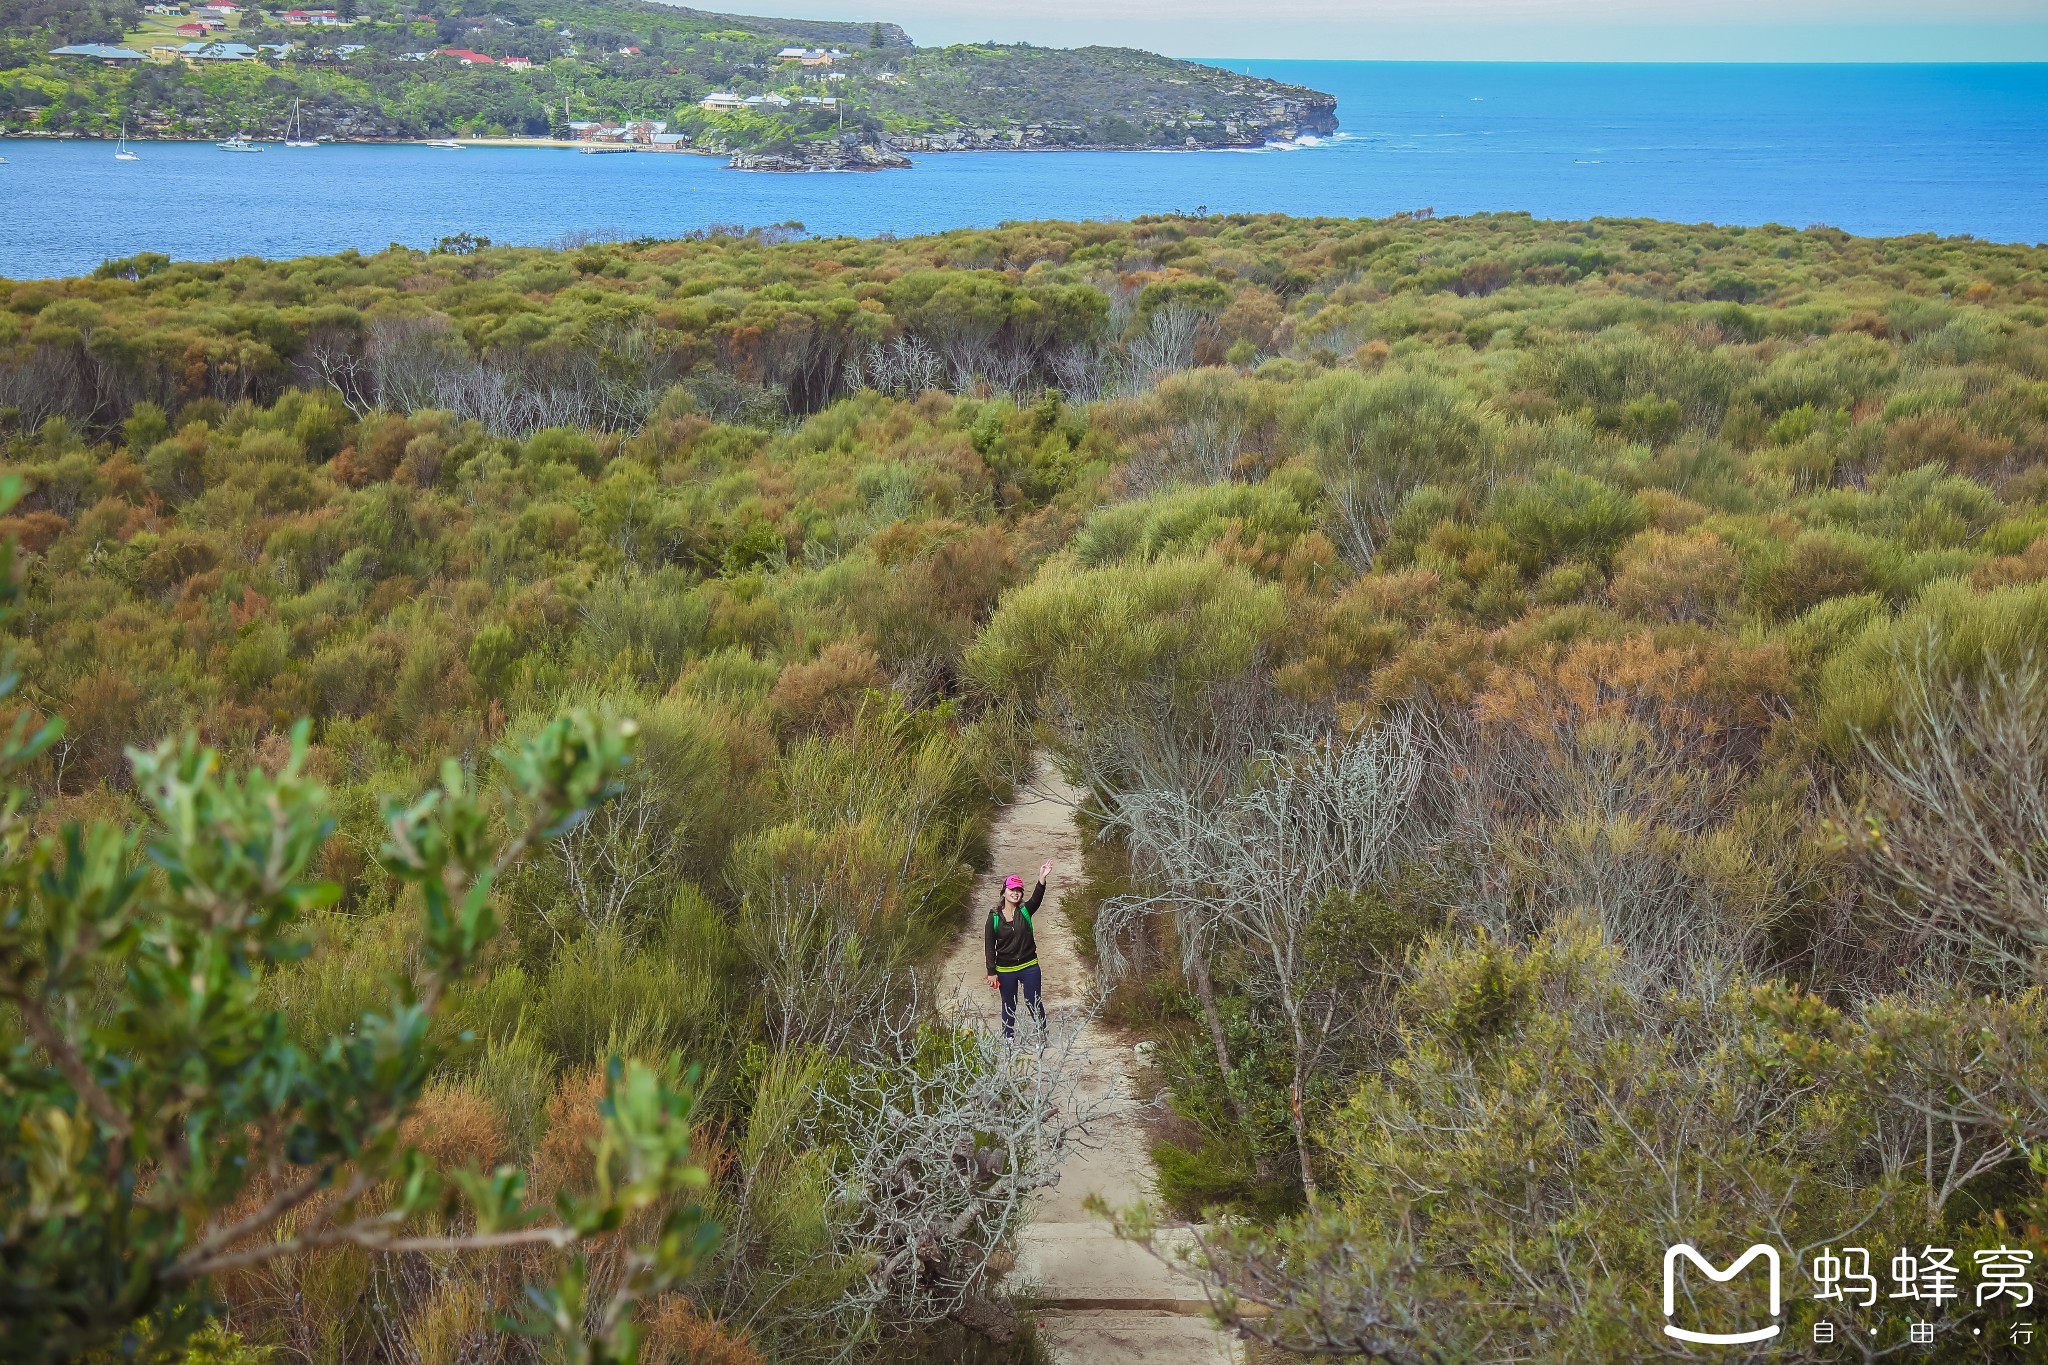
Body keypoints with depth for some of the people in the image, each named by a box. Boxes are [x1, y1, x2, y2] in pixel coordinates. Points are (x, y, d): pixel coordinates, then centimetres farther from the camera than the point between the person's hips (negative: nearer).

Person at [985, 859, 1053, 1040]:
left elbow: (1037, 898, -25)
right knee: (1009, 1006, 13)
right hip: (1005, 969, 0)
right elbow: (989, 946, -3)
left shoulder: (1025, 911, -4)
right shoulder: (994, 917, -6)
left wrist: (1042, 879, -44)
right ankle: (1008, 1038, 27)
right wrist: (991, 972, -6)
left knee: (1034, 1003, 5)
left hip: (1029, 967, 0)